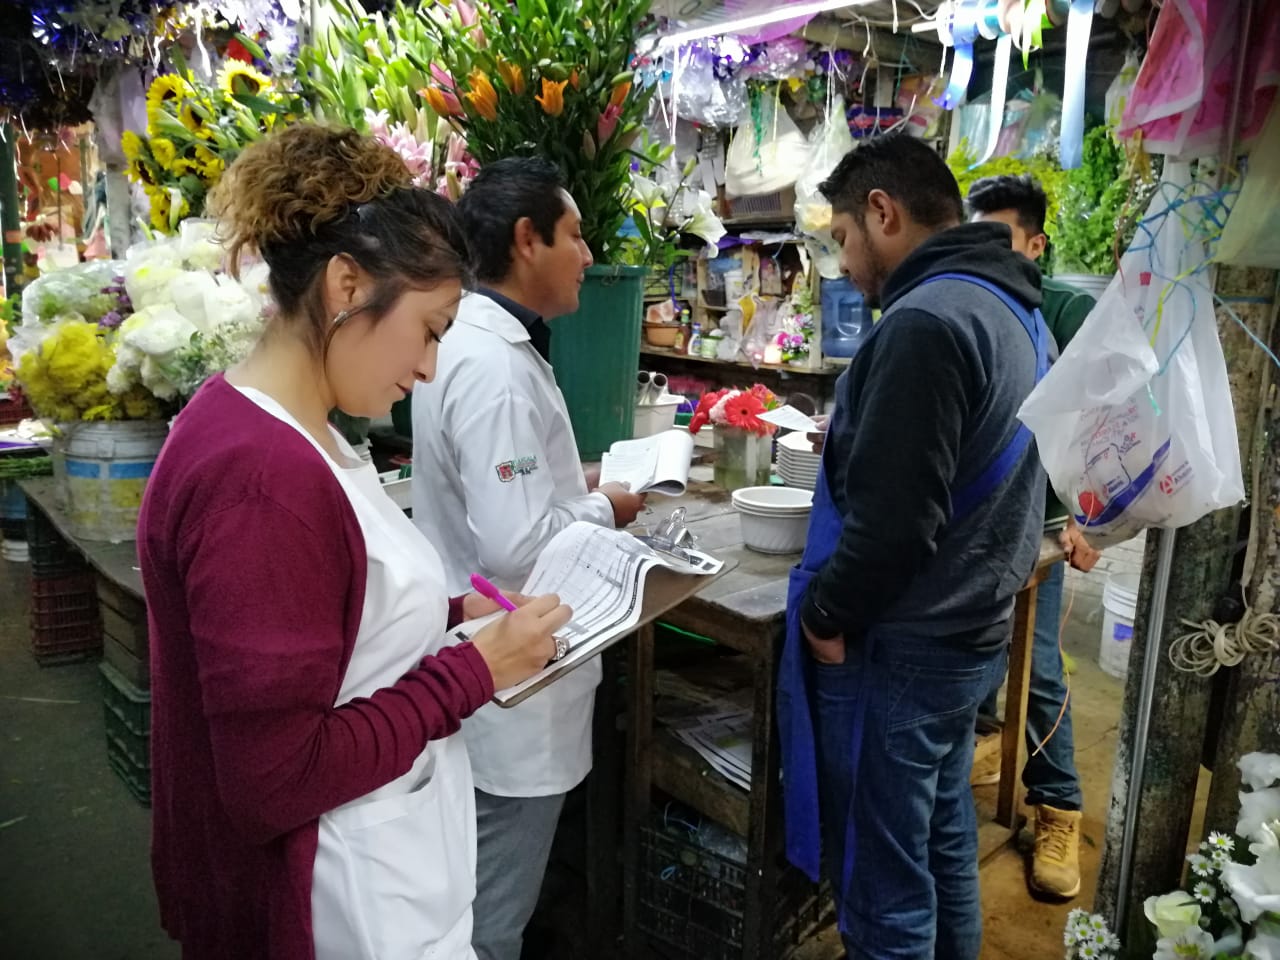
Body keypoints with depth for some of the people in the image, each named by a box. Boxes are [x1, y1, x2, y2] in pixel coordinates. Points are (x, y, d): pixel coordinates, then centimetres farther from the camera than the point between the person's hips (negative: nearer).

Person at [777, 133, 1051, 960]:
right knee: (943, 840, 23)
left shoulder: (925, 321, -22)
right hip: (971, 628, 10)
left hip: (901, 645, -10)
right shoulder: (1013, 307, 10)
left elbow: (893, 517, -26)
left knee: (883, 880, 6)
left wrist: (824, 614, -12)